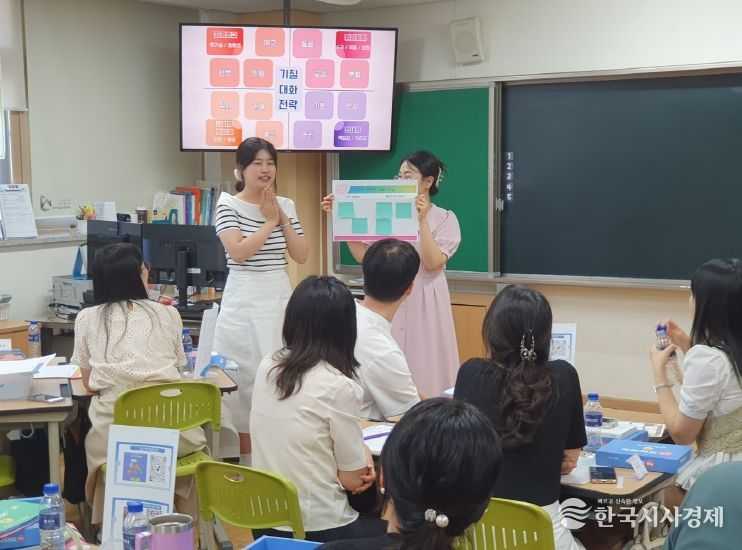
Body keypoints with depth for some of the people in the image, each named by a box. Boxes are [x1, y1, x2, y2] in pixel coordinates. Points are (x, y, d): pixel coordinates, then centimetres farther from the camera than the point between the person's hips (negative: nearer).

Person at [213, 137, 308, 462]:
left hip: (281, 297, 5)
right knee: (245, 375, 0)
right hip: (245, 300, -4)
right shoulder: (228, 205, -5)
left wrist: (282, 219, -5)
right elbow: (239, 252, -17)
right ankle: (246, 460, 11)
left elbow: (301, 256, 5)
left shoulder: (286, 205, 8)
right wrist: (270, 222, -11)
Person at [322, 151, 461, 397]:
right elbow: (362, 255, 3)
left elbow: (432, 263, -15)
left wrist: (422, 221, -20)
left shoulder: (444, 218, -2)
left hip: (422, 302, -4)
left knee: (423, 367, 0)